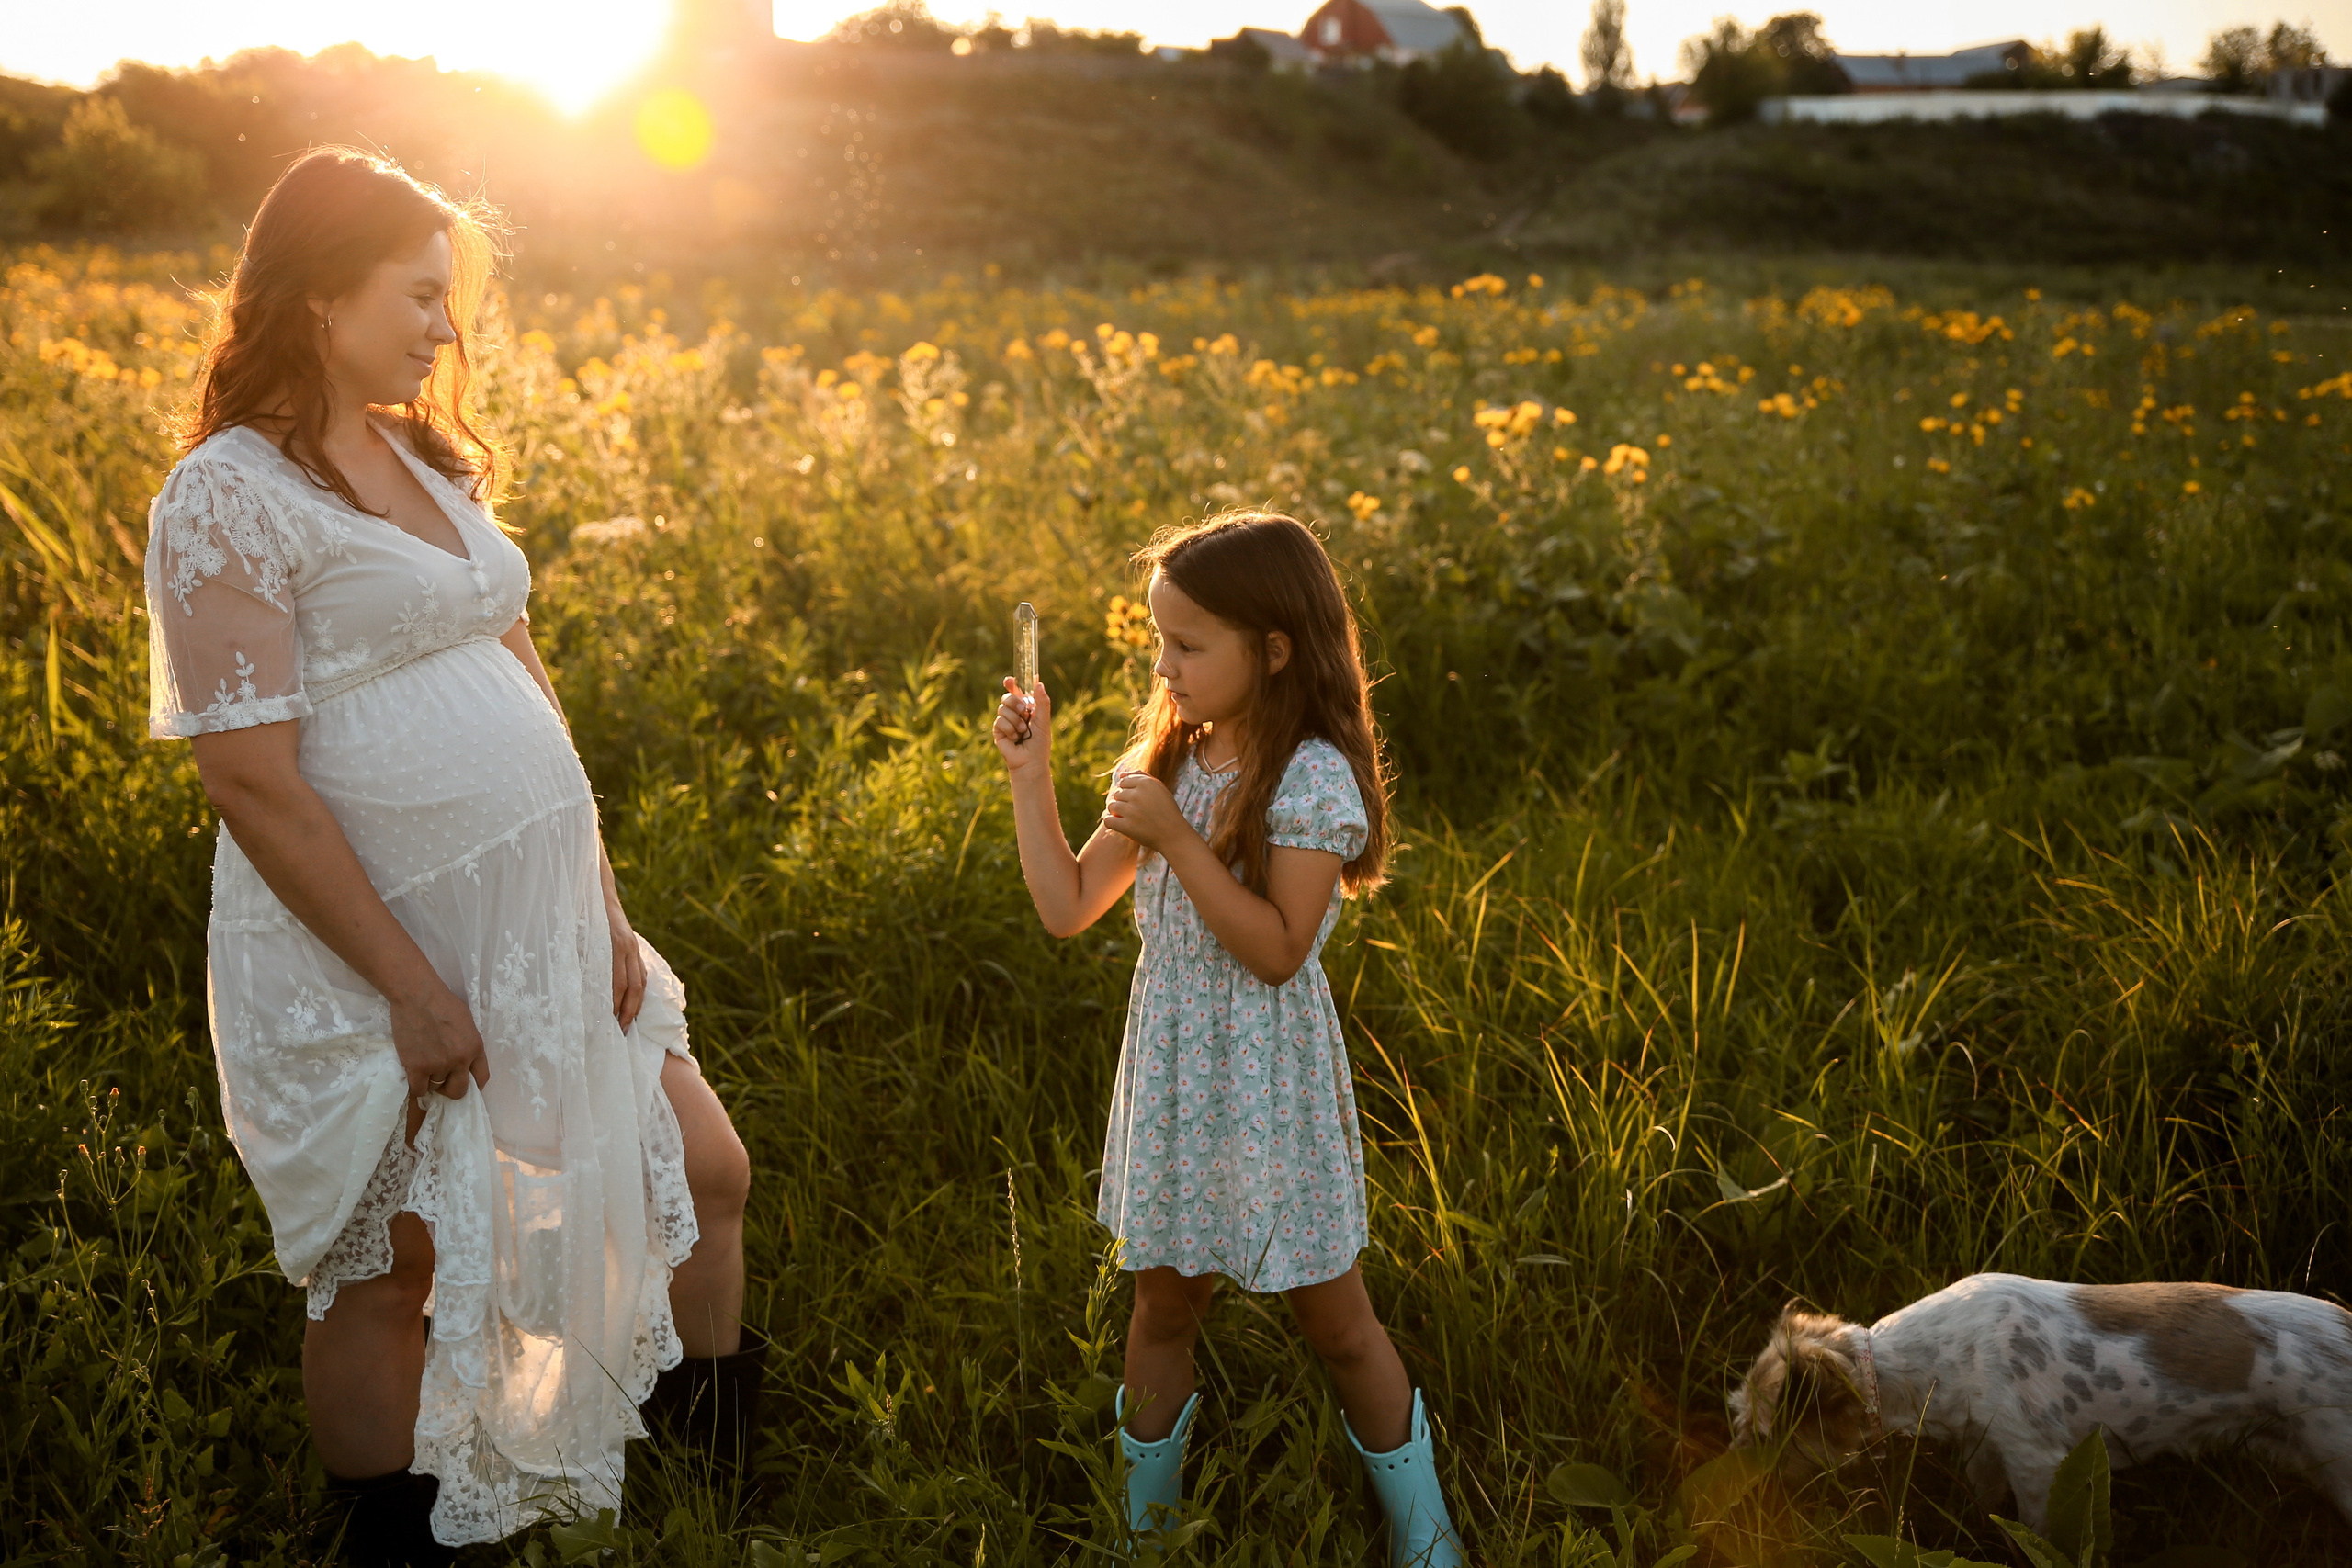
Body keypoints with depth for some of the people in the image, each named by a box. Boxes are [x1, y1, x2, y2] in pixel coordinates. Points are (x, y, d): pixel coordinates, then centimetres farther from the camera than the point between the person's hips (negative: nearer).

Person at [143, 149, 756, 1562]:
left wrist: (607, 906, 8)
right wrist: (411, 989, -18)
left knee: (706, 1172, 16)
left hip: (538, 921, 8)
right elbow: (254, 781, -18)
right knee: (393, 1272, 8)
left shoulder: (428, 460, 11)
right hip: (369, 955, -8)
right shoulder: (232, 498, -14)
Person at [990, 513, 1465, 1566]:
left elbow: (1278, 950, -23)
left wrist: (1175, 837, -26)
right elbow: (1069, 908, 4)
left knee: (1334, 1321, 7)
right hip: (1171, 1074, 6)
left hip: (1269, 1088, -6)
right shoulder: (1164, 764, 3)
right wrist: (1031, 778, -1)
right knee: (1162, 1303, 17)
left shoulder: (1310, 779, -17)